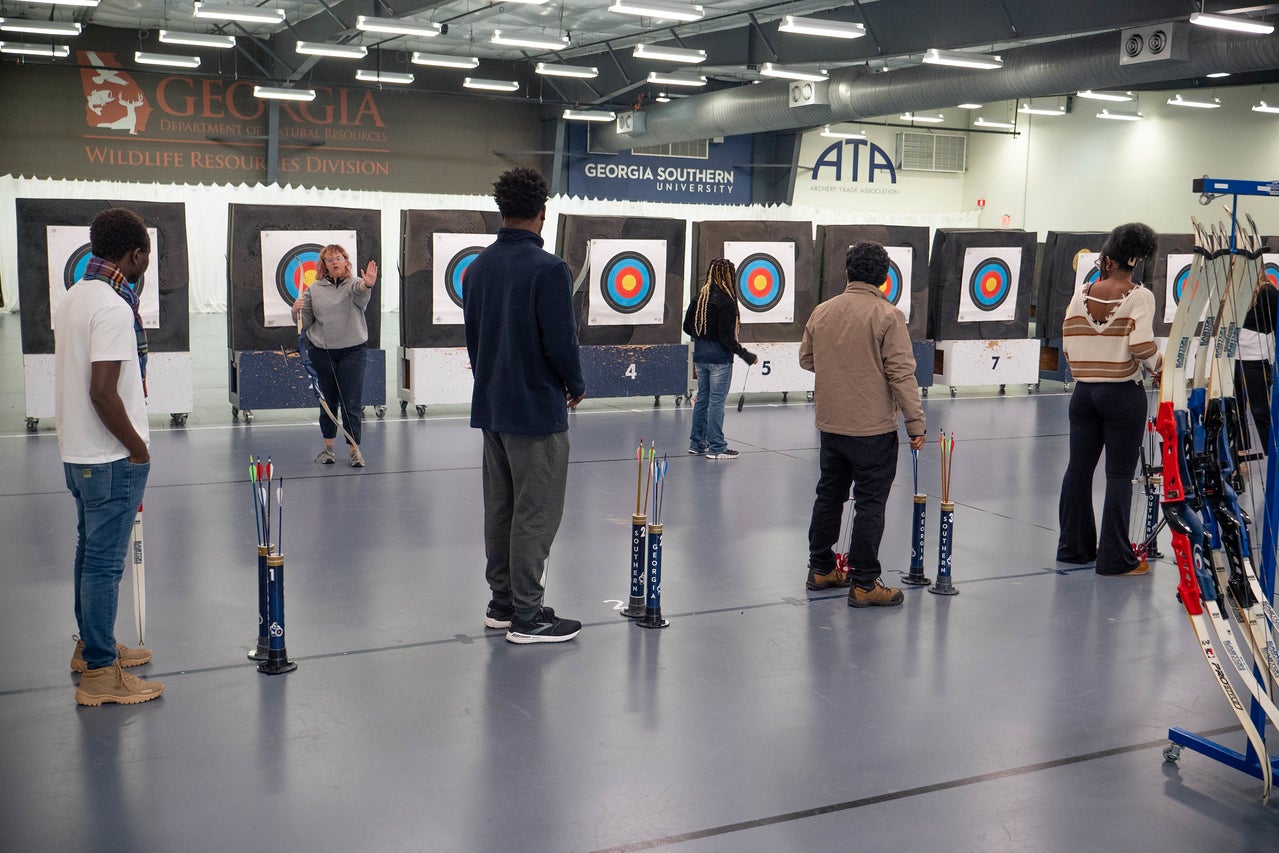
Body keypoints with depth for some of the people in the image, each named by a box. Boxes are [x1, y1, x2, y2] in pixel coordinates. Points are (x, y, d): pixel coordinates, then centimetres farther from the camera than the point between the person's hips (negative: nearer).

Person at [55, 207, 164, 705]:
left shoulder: (73, 299, 10)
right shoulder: (113, 307, -20)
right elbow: (102, 391, -26)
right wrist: (137, 446, -14)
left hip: (79, 453, 10)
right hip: (112, 458, -10)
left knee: (91, 553, 20)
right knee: (104, 562, -4)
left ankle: (92, 645, 33)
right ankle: (99, 674, 3)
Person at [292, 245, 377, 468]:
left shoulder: (355, 284, -2)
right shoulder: (314, 290, 7)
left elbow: (359, 292, -27)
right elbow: (304, 322, 10)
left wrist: (367, 285, -51)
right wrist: (296, 311, -12)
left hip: (353, 351, -2)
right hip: (322, 351, 3)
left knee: (351, 403, -3)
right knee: (327, 401, 11)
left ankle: (353, 450, 4)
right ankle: (328, 447, 23)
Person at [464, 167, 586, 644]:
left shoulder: (478, 267, 7)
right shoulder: (548, 269, -17)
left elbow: (472, 333, 13)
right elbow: (560, 340, -19)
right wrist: (576, 385, -2)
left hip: (491, 406, 8)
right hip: (536, 408, -8)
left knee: (500, 507, 15)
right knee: (535, 513, -1)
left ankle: (501, 603, 24)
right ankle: (527, 617, 4)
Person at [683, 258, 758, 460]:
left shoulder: (699, 297, 3)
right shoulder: (725, 301, -17)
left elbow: (687, 327, 9)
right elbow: (727, 339, -19)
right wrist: (747, 355, -11)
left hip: (700, 356, 7)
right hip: (719, 358, -7)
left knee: (702, 398, 15)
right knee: (717, 401, -1)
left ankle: (697, 443, 23)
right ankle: (716, 448, 4)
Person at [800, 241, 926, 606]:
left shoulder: (821, 312, 2)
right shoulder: (888, 316, -14)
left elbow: (806, 359, 14)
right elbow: (902, 374, -16)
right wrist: (915, 424, -11)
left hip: (830, 424, 6)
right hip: (874, 428, -6)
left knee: (829, 495, 18)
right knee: (869, 504, 1)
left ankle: (820, 568, 29)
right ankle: (863, 584, 4)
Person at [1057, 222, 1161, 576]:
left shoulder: (1081, 295, 2)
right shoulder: (1138, 296, -9)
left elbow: (1068, 346, 1)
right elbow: (1142, 346, -20)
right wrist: (1158, 364, 0)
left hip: (1084, 391, 4)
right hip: (1123, 393, -4)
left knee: (1078, 468, 12)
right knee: (1119, 474, 1)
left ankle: (1073, 547, 22)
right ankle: (1115, 557, 4)